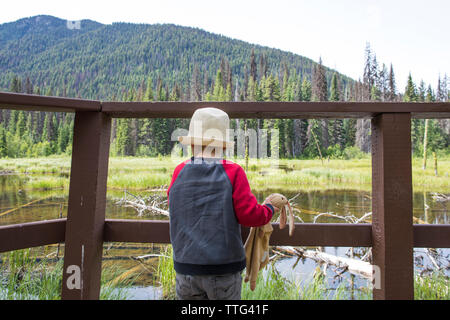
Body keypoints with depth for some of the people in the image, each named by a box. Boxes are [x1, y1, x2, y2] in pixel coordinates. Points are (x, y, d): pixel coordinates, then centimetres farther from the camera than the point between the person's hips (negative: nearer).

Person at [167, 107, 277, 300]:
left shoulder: (179, 172, -3)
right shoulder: (233, 172, -11)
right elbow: (249, 216, -12)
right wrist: (268, 209, 8)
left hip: (186, 269, 3)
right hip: (224, 269, -2)